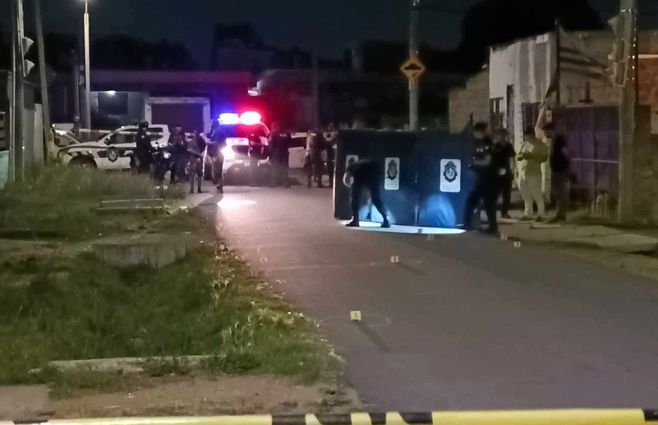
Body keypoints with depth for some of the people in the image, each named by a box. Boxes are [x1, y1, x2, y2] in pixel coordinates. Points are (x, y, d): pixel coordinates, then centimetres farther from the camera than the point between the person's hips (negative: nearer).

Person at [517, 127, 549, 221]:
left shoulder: (540, 145, -4)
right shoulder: (524, 144, 16)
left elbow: (544, 158, -11)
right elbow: (517, 157, 17)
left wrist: (531, 157, -20)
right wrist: (521, 156, -7)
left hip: (533, 174, -7)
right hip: (523, 172, 7)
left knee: (537, 194, -5)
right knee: (526, 195, 11)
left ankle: (541, 214, 2)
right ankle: (528, 214, 19)